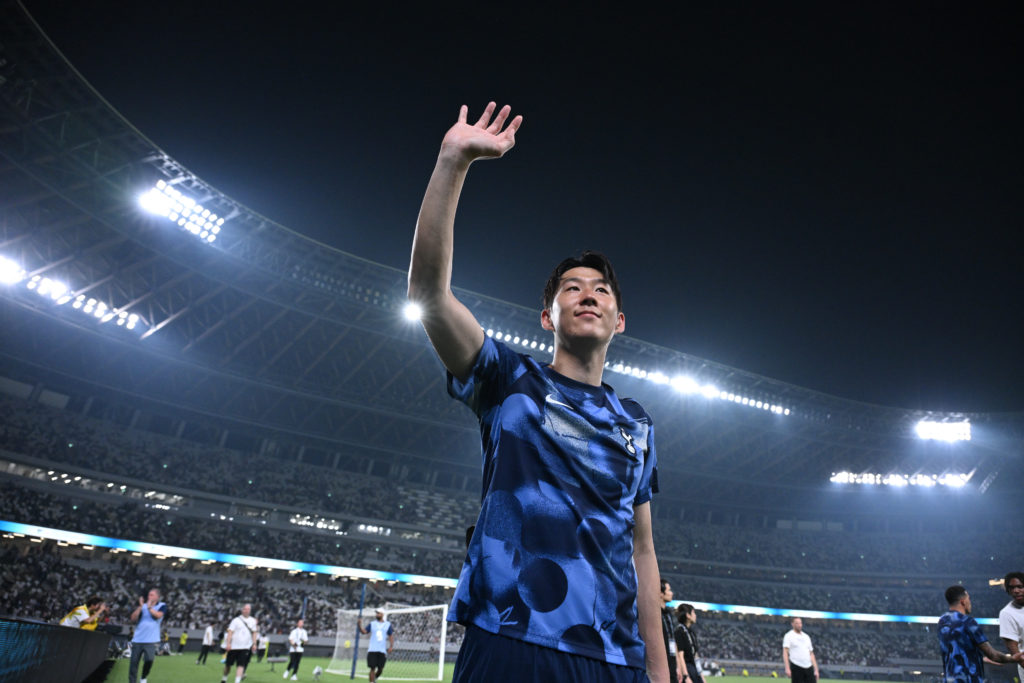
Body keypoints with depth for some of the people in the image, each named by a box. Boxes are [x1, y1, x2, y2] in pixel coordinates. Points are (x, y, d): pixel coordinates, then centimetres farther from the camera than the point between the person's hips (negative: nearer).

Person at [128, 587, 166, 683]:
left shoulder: (162, 606, 2)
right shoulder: (143, 606, 10)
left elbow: (158, 615, -17)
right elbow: (133, 618, -1)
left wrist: (149, 607, -21)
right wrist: (140, 607, -13)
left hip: (151, 640, -3)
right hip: (137, 639, 3)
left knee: (149, 659, -18)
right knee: (133, 662, 2)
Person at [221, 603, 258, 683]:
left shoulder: (253, 621, 8)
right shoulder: (236, 620, -2)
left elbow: (254, 633, 14)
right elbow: (230, 632, -7)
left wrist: (254, 644, 7)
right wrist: (228, 643, -16)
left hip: (245, 647, 1)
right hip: (234, 646, -1)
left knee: (241, 665, -10)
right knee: (228, 664, 9)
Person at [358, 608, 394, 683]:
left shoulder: (388, 624, 7)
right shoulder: (372, 624, 8)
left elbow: (391, 636, 7)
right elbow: (364, 631, -2)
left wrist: (391, 646, -6)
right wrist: (359, 625, -19)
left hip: (382, 651, 1)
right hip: (372, 650, -1)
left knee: (380, 669, 4)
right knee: (372, 668, -6)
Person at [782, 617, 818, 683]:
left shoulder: (806, 636, 17)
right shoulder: (789, 636, -1)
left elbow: (811, 654, 19)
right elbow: (785, 652, -10)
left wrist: (816, 670, 11)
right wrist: (787, 668, -20)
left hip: (809, 668, 5)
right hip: (796, 667, -5)